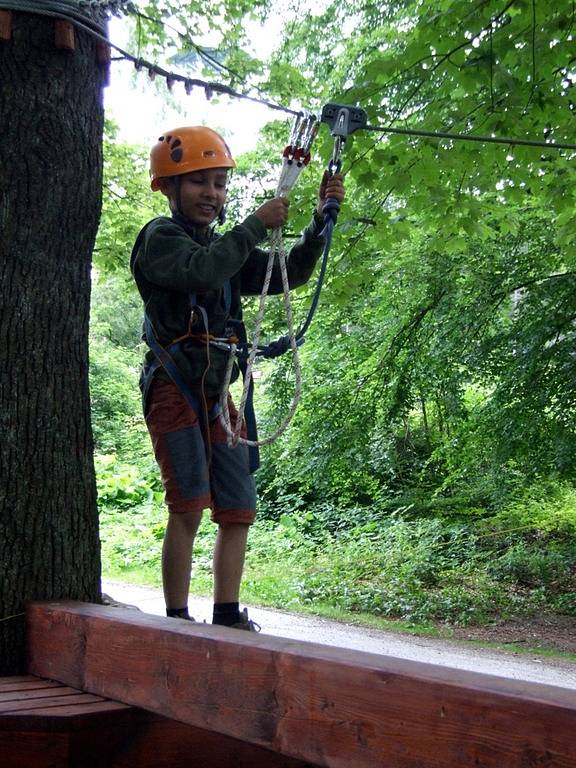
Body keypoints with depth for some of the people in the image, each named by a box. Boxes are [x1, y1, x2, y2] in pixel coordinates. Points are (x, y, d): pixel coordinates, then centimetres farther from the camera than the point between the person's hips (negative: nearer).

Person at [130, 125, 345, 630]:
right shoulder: (160, 237, -3)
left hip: (216, 393, 7)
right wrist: (257, 225, -18)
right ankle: (177, 621, -4)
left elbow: (288, 275, 7)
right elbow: (201, 269, -25)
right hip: (174, 389, -7)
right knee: (188, 508, -12)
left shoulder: (226, 248, 18)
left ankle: (227, 617, 13)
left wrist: (322, 218, -4)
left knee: (238, 510, 5)